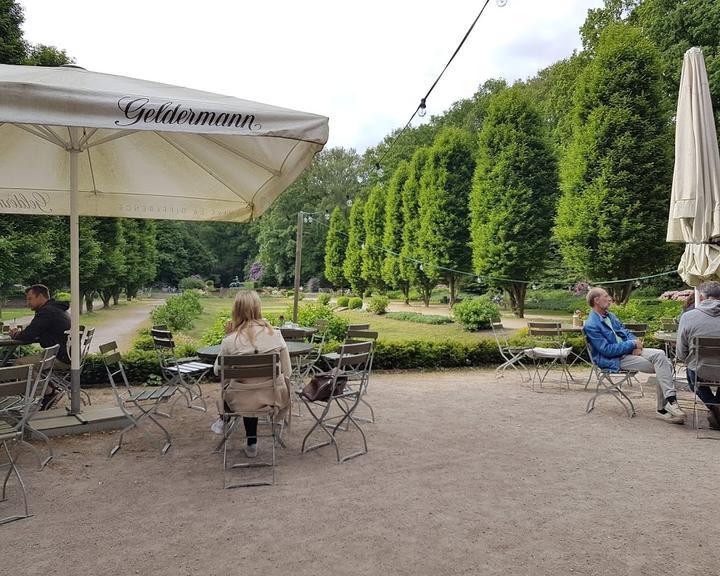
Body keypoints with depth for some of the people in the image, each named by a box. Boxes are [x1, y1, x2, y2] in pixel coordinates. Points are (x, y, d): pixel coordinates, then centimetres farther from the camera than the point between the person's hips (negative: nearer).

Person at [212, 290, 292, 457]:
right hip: (273, 396, 2)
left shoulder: (230, 340, -16)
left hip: (243, 401, -2)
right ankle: (251, 444, 45)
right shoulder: (275, 334, -10)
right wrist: (284, 397, 15)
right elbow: (287, 371, -4)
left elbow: (218, 370, 0)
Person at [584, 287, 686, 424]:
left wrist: (636, 344, -4)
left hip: (629, 350, 8)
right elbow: (607, 350, -17)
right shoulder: (591, 326, -13)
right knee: (660, 366, -21)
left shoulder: (609, 315, 17)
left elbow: (625, 331, 19)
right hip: (615, 360, -8)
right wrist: (632, 344, -13)